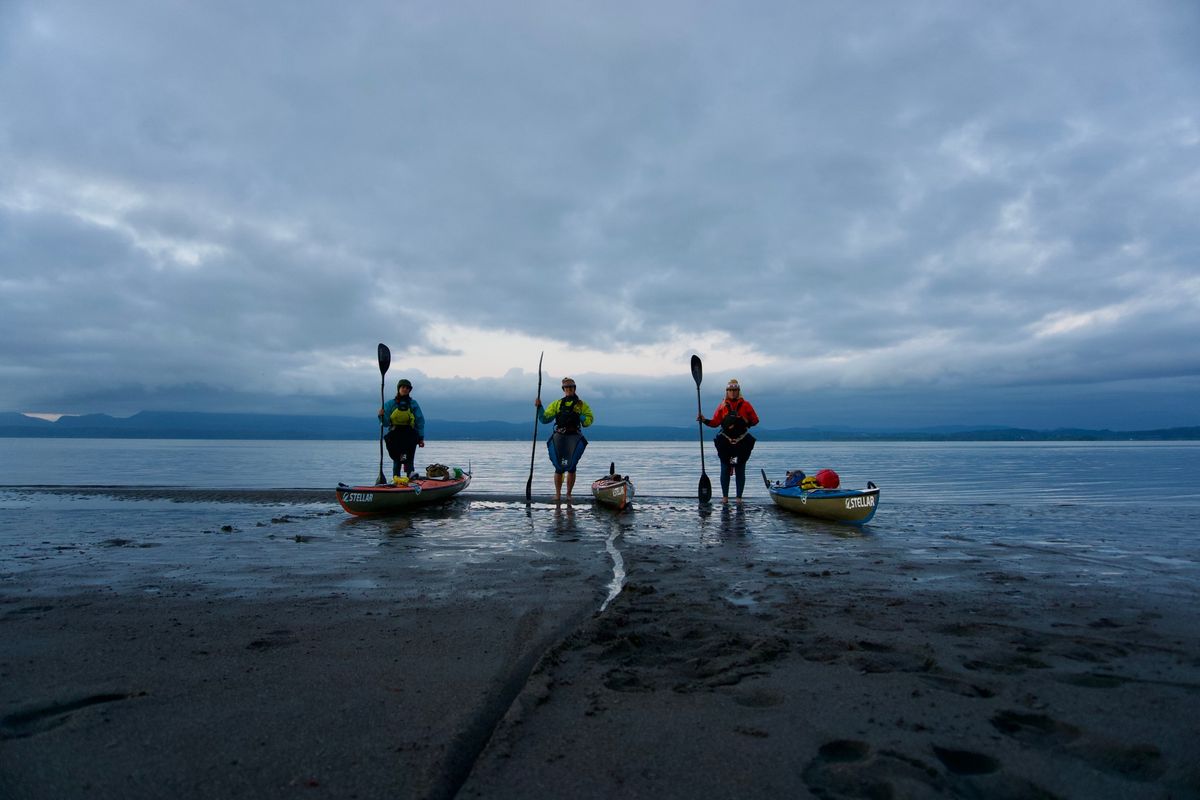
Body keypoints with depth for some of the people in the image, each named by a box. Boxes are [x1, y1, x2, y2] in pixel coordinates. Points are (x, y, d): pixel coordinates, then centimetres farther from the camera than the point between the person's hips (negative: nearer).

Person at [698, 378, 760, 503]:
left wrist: (746, 423, -12)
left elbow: (755, 420, 5)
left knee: (740, 471, 3)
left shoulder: (745, 405, 2)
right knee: (725, 470, 3)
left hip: (742, 442, -1)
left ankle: (739, 497, 10)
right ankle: (725, 497, 11)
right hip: (725, 442, 1)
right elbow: (715, 422, 5)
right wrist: (704, 420, -9)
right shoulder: (722, 406, 6)